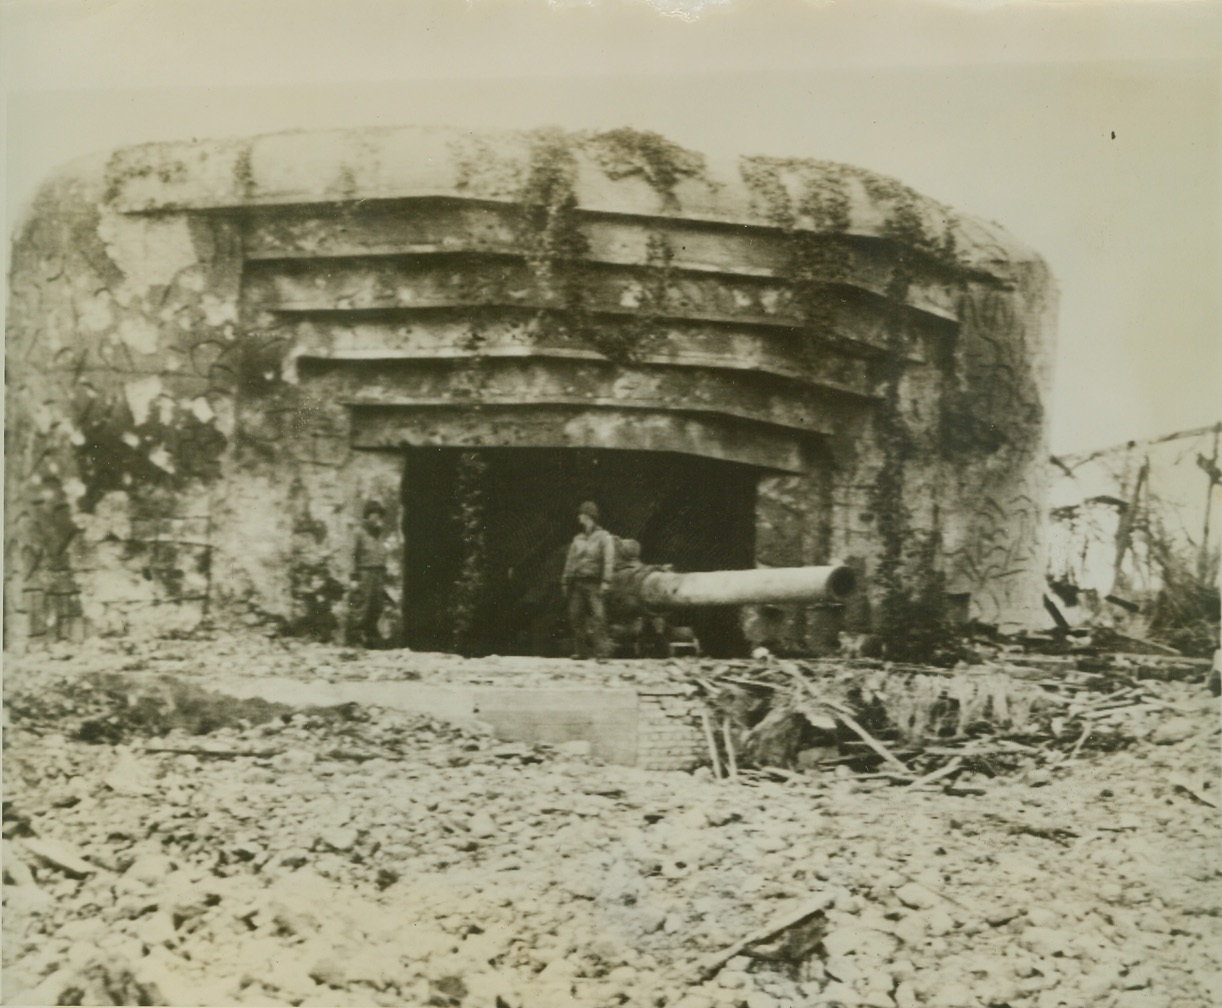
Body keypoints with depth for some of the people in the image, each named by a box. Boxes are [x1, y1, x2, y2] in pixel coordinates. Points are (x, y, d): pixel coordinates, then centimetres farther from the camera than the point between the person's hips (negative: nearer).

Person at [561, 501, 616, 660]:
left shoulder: (604, 537, 2)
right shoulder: (577, 539, 19)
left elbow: (609, 560, -8)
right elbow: (570, 561, 21)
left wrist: (605, 581, -18)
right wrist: (565, 582, 15)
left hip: (594, 583, -6)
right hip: (578, 583, 6)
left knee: (598, 616, -13)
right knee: (575, 616, 2)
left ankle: (602, 651, -14)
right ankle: (581, 651, 10)